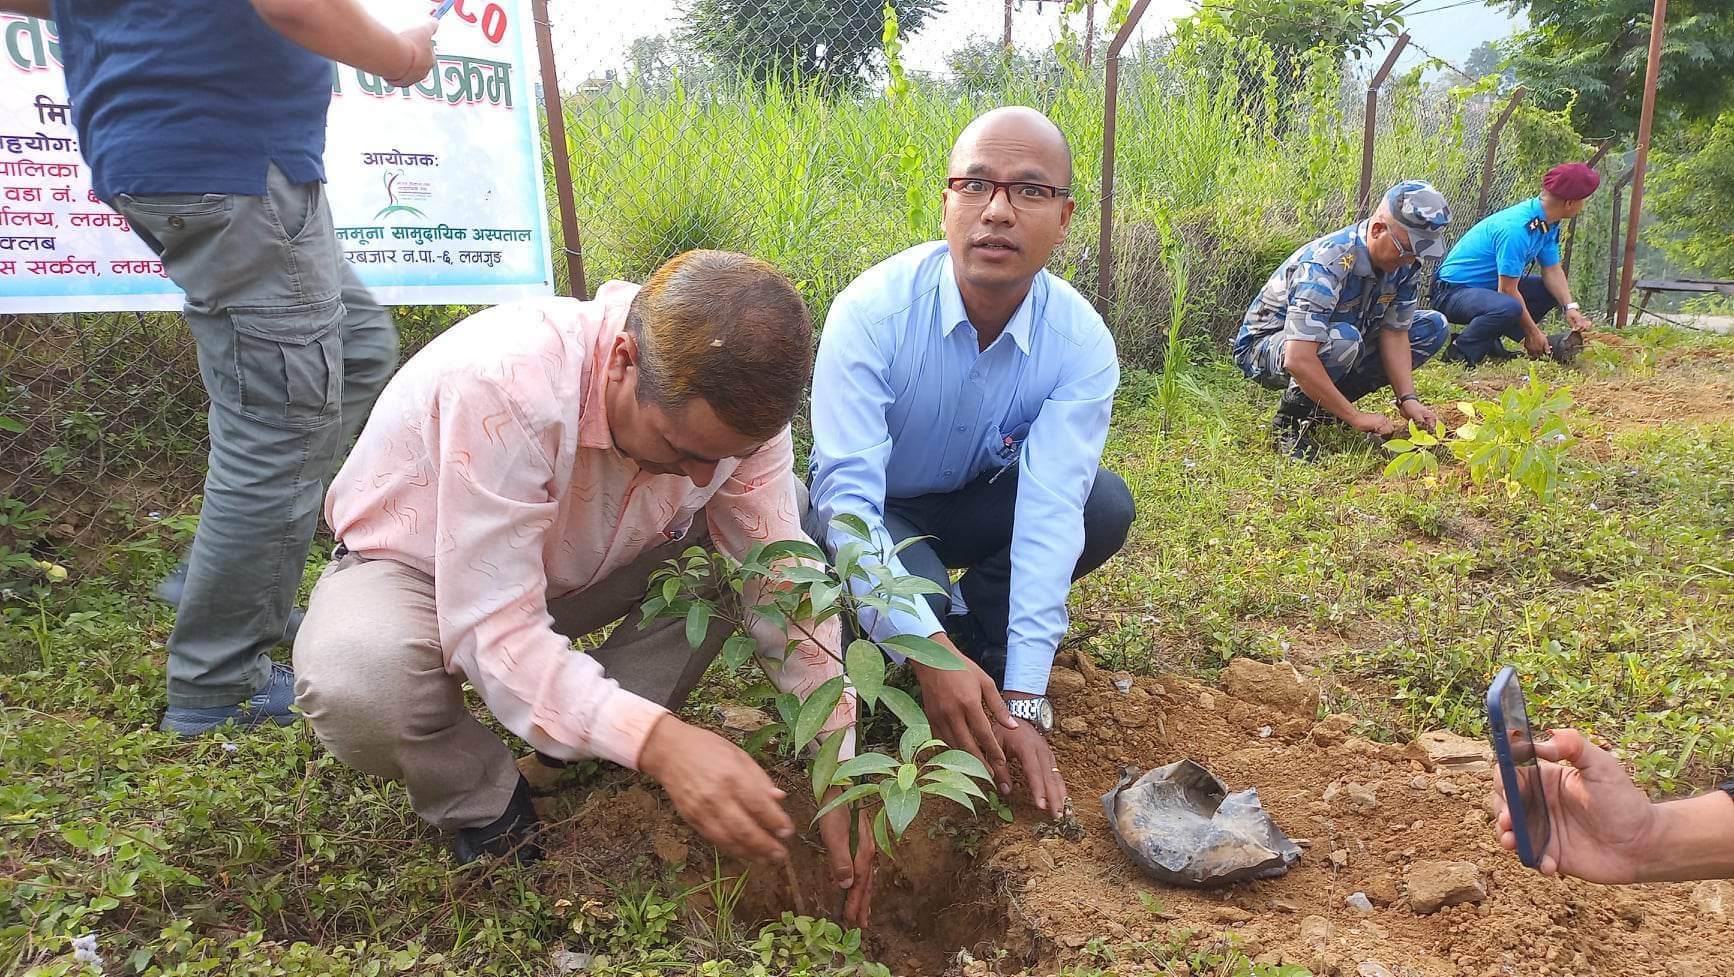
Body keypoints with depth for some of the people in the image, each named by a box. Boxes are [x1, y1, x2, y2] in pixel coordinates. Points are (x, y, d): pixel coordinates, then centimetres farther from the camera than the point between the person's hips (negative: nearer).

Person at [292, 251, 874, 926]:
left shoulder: (733, 399, -22)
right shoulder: (504, 387, -38)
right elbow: (491, 630, -39)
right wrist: (658, 741, -50)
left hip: (574, 568, 5)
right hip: (418, 570, -4)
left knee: (785, 521, -14)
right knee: (357, 689, -39)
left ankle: (597, 765, -4)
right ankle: (483, 803, -4)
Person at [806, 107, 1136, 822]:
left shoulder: (1081, 344, -21)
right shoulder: (873, 312, -29)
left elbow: (1048, 512, -29)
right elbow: (847, 493, -34)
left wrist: (1023, 700, -36)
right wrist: (927, 649, -45)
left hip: (972, 503, 4)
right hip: (864, 507, -3)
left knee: (1106, 505, -23)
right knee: (917, 596, -35)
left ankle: (973, 626, -1)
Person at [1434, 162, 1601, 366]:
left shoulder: (1548, 224, 3)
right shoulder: (1516, 229, -27)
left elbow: (1552, 270, 9)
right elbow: (1507, 289, -24)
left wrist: (1570, 307, -8)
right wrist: (1532, 332, -16)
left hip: (1489, 287, 11)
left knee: (1554, 291, 9)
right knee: (1509, 308, -37)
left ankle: (1489, 342, 4)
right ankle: (1461, 351, -15)